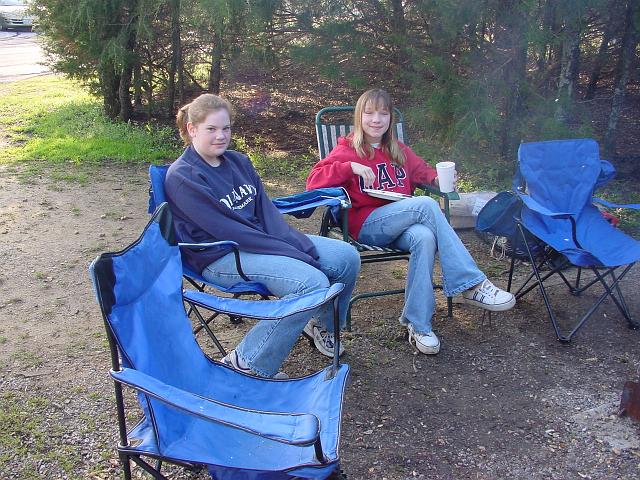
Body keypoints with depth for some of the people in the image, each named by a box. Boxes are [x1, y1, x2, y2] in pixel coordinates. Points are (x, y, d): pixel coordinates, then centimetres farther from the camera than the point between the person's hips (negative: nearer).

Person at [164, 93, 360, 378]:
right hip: (219, 256, -8)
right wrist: (293, 254, -20)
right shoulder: (182, 177, -13)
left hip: (260, 238, 8)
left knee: (347, 257, -3)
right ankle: (246, 363, -18)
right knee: (312, 283, -29)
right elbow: (226, 231, -19)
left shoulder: (238, 161, 11)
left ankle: (323, 325, 24)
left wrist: (300, 245, -13)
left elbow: (266, 210, 6)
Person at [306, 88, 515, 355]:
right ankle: (471, 284, -27)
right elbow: (314, 181, -7)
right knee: (426, 204, -29)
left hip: (400, 224, 5)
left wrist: (437, 177, 8)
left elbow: (421, 170, 32)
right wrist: (350, 167, -21)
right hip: (366, 226, -5)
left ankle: (418, 325, -29)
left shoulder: (399, 151, 21)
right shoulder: (348, 150, 5)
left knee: (425, 238, -34)